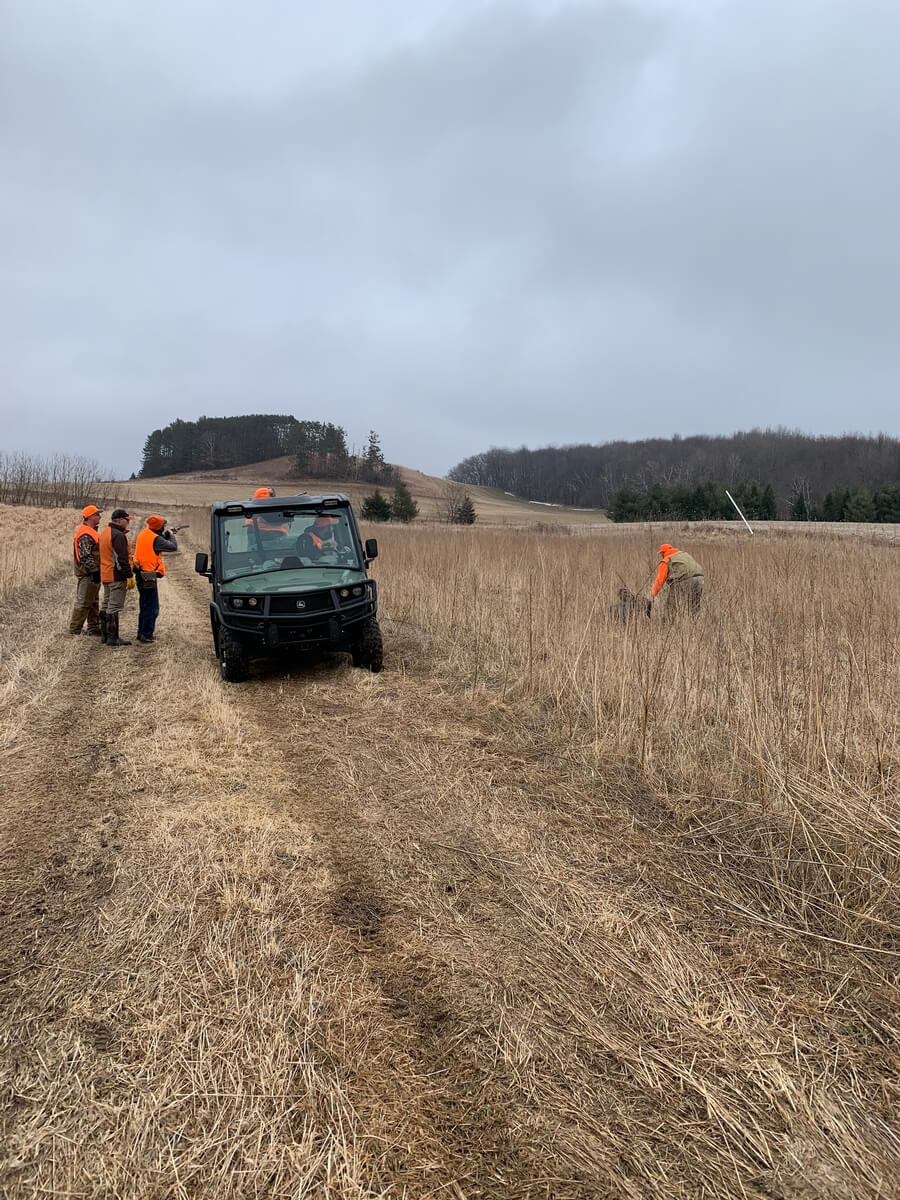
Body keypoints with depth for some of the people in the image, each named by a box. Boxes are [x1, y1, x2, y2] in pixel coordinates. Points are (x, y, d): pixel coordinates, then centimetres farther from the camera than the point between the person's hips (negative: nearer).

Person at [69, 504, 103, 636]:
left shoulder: (91, 531, 16)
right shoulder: (85, 534, -18)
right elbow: (86, 556, -24)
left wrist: (97, 570, 22)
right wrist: (95, 570, -23)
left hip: (93, 574, 11)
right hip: (87, 575, -11)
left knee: (93, 602, 16)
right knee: (83, 602, -5)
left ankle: (93, 628, 25)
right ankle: (74, 630, 1)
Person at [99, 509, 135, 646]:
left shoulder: (105, 533, 17)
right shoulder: (118, 535, -16)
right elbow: (122, 559, -21)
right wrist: (129, 576, -19)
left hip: (105, 576, 10)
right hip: (117, 576, -10)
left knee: (106, 605, 15)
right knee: (114, 607, -8)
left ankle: (104, 635, 22)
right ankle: (113, 637, -8)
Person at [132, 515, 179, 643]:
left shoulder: (143, 534, 9)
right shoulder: (155, 538, -17)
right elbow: (173, 547, -14)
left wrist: (166, 535, 11)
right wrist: (171, 535, 3)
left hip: (141, 574, 9)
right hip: (149, 577, -9)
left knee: (144, 606, 18)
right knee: (152, 607, -3)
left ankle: (141, 633, 24)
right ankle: (146, 635, -3)